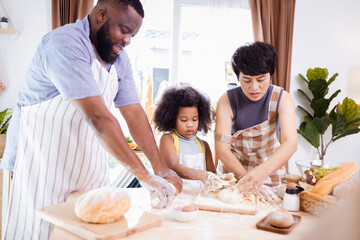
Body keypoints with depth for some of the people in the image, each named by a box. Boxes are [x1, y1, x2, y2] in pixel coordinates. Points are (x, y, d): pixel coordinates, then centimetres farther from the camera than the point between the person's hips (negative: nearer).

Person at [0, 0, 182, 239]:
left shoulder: (120, 60, 6)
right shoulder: (65, 43, -21)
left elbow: (134, 113, 2)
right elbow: (98, 116, -30)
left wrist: (161, 168, -7)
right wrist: (144, 175, -31)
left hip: (89, 167, 7)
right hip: (42, 163, -7)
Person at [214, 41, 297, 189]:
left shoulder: (282, 99, -10)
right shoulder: (227, 101, -10)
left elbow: (291, 143, -23)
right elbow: (222, 149, -15)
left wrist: (262, 171, -40)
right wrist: (247, 178, -28)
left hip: (271, 176, 0)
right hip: (234, 175, 0)